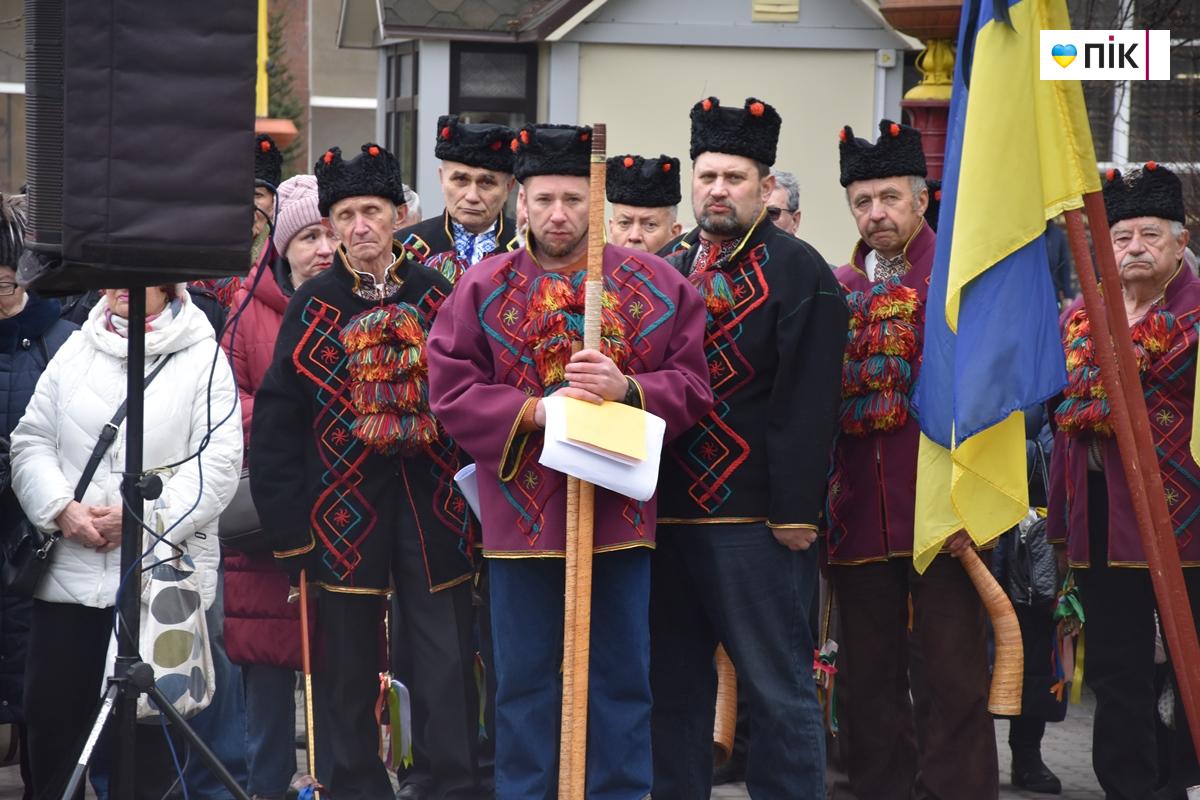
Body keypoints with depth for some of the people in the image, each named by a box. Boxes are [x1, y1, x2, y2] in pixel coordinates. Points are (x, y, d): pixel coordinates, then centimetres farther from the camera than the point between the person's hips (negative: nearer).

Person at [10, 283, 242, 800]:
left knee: (150, 736, 2)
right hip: (70, 576, 4)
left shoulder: (202, 359, 0)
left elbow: (218, 463, -7)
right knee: (54, 716, 7)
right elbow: (31, 442, 9)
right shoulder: (75, 352, 12)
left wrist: (145, 515, -17)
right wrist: (61, 507, -9)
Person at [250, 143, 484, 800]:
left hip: (433, 501, 0)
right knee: (348, 667, 5)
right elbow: (277, 419, 1)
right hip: (344, 505, 0)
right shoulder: (313, 306, 2)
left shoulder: (438, 295, 4)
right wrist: (286, 523, -4)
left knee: (447, 663, 1)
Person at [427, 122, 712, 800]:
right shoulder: (483, 289, 2)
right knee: (526, 680, 6)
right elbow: (451, 393, -4)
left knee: (621, 679, 6)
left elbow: (693, 385, 0)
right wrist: (534, 412, -17)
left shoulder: (656, 285, 3)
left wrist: (626, 388, -18)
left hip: (620, 512, 0)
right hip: (522, 511, 0)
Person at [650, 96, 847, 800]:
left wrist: (795, 511, -17)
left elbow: (809, 404, -12)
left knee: (778, 684, -1)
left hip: (755, 519, -7)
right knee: (676, 681, 13)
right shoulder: (671, 268, 14)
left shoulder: (799, 272, -6)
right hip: (671, 509, 7)